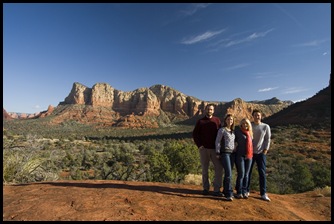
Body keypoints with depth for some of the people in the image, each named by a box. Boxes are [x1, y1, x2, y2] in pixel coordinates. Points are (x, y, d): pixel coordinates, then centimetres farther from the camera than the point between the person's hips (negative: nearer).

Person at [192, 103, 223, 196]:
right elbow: (195, 134, 4)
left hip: (215, 149, 1)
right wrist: (199, 145, -5)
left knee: (219, 168, -3)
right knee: (204, 169, 9)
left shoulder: (217, 121, 5)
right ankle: (205, 188, 23)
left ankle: (217, 189, 9)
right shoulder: (200, 121, 3)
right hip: (204, 149, 0)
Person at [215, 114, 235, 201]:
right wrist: (217, 153, -9)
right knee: (228, 173, -11)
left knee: (228, 173, 10)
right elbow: (217, 141, -6)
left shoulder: (233, 131, 12)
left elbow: (233, 142, 18)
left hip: (231, 153, 6)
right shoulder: (222, 130, -6)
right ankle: (229, 194, -5)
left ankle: (225, 191, 22)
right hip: (224, 153, -6)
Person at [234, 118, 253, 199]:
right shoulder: (237, 131, -2)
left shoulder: (250, 133, 13)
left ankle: (244, 192, 18)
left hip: (249, 156, 5)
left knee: (246, 175, 8)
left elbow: (251, 143, 20)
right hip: (240, 155, -4)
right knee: (241, 174, -6)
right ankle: (239, 192, 6)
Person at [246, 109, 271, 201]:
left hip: (261, 153, 0)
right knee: (248, 172, 7)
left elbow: (267, 139, 3)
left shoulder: (266, 126, 1)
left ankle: (263, 194, 16)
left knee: (262, 173, 3)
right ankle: (246, 191, 21)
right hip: (250, 152, 0)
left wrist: (265, 150, -4)